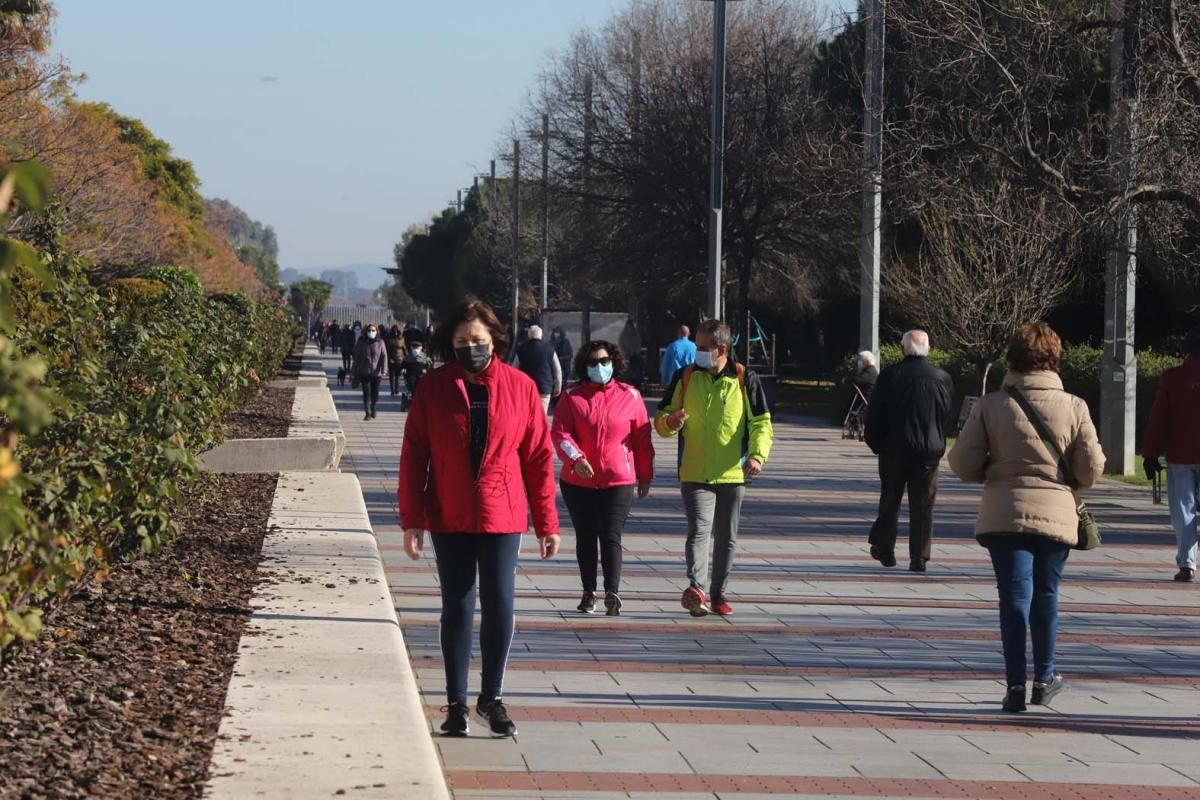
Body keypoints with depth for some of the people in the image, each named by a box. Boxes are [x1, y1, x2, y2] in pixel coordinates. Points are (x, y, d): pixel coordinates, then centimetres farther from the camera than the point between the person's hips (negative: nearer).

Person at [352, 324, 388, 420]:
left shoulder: (380, 343, 2)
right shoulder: (361, 343, 3)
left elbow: (384, 357, -3)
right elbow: (356, 358, 8)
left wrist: (383, 371, -14)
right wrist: (355, 372, 6)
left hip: (376, 373, 0)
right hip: (364, 372, 0)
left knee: (375, 394, 8)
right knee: (366, 393, -8)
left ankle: (373, 409, 34)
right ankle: (368, 413, -7)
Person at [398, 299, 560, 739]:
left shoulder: (520, 388, -1)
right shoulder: (434, 388, -1)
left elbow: (539, 457, 2)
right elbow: (413, 456, 1)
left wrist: (547, 522, 1)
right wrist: (411, 518, -4)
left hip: (502, 517, 0)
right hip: (448, 519, 0)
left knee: (499, 607, -2)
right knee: (456, 609, 7)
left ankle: (493, 697, 15)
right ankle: (456, 703, 16)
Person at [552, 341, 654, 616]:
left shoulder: (630, 396, 4)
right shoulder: (572, 397, 3)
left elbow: (642, 438, 8)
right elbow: (559, 433, -6)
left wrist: (645, 476, 11)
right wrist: (576, 458, -23)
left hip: (618, 481, -2)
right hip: (578, 480, 2)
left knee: (610, 536, -11)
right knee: (585, 537, 10)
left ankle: (612, 593, -17)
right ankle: (589, 592, 21)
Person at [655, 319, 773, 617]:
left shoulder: (744, 380, 0)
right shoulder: (685, 377, 4)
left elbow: (761, 423, 2)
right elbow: (662, 418, 10)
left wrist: (757, 455, -15)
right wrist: (670, 422, -15)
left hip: (732, 475, 1)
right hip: (694, 475, -1)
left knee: (726, 538, 11)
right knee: (699, 530, -19)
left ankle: (718, 594, 23)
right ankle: (696, 588, -32)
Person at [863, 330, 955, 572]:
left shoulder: (890, 375, -5)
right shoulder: (942, 379, 0)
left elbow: (874, 414, -3)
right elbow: (947, 416, 7)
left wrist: (875, 443, 9)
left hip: (893, 449, 0)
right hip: (929, 451, 0)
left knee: (890, 499, 14)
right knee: (923, 506, 4)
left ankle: (883, 546, 15)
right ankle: (919, 557, 2)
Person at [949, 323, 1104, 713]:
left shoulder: (991, 406, -4)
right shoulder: (1074, 407, -3)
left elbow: (963, 464, -3)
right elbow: (1091, 469, -3)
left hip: (1004, 515, -1)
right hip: (1056, 515, 1)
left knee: (1015, 596, 2)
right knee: (1046, 594, 17)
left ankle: (1016, 684, -4)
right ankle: (1044, 677, 28)